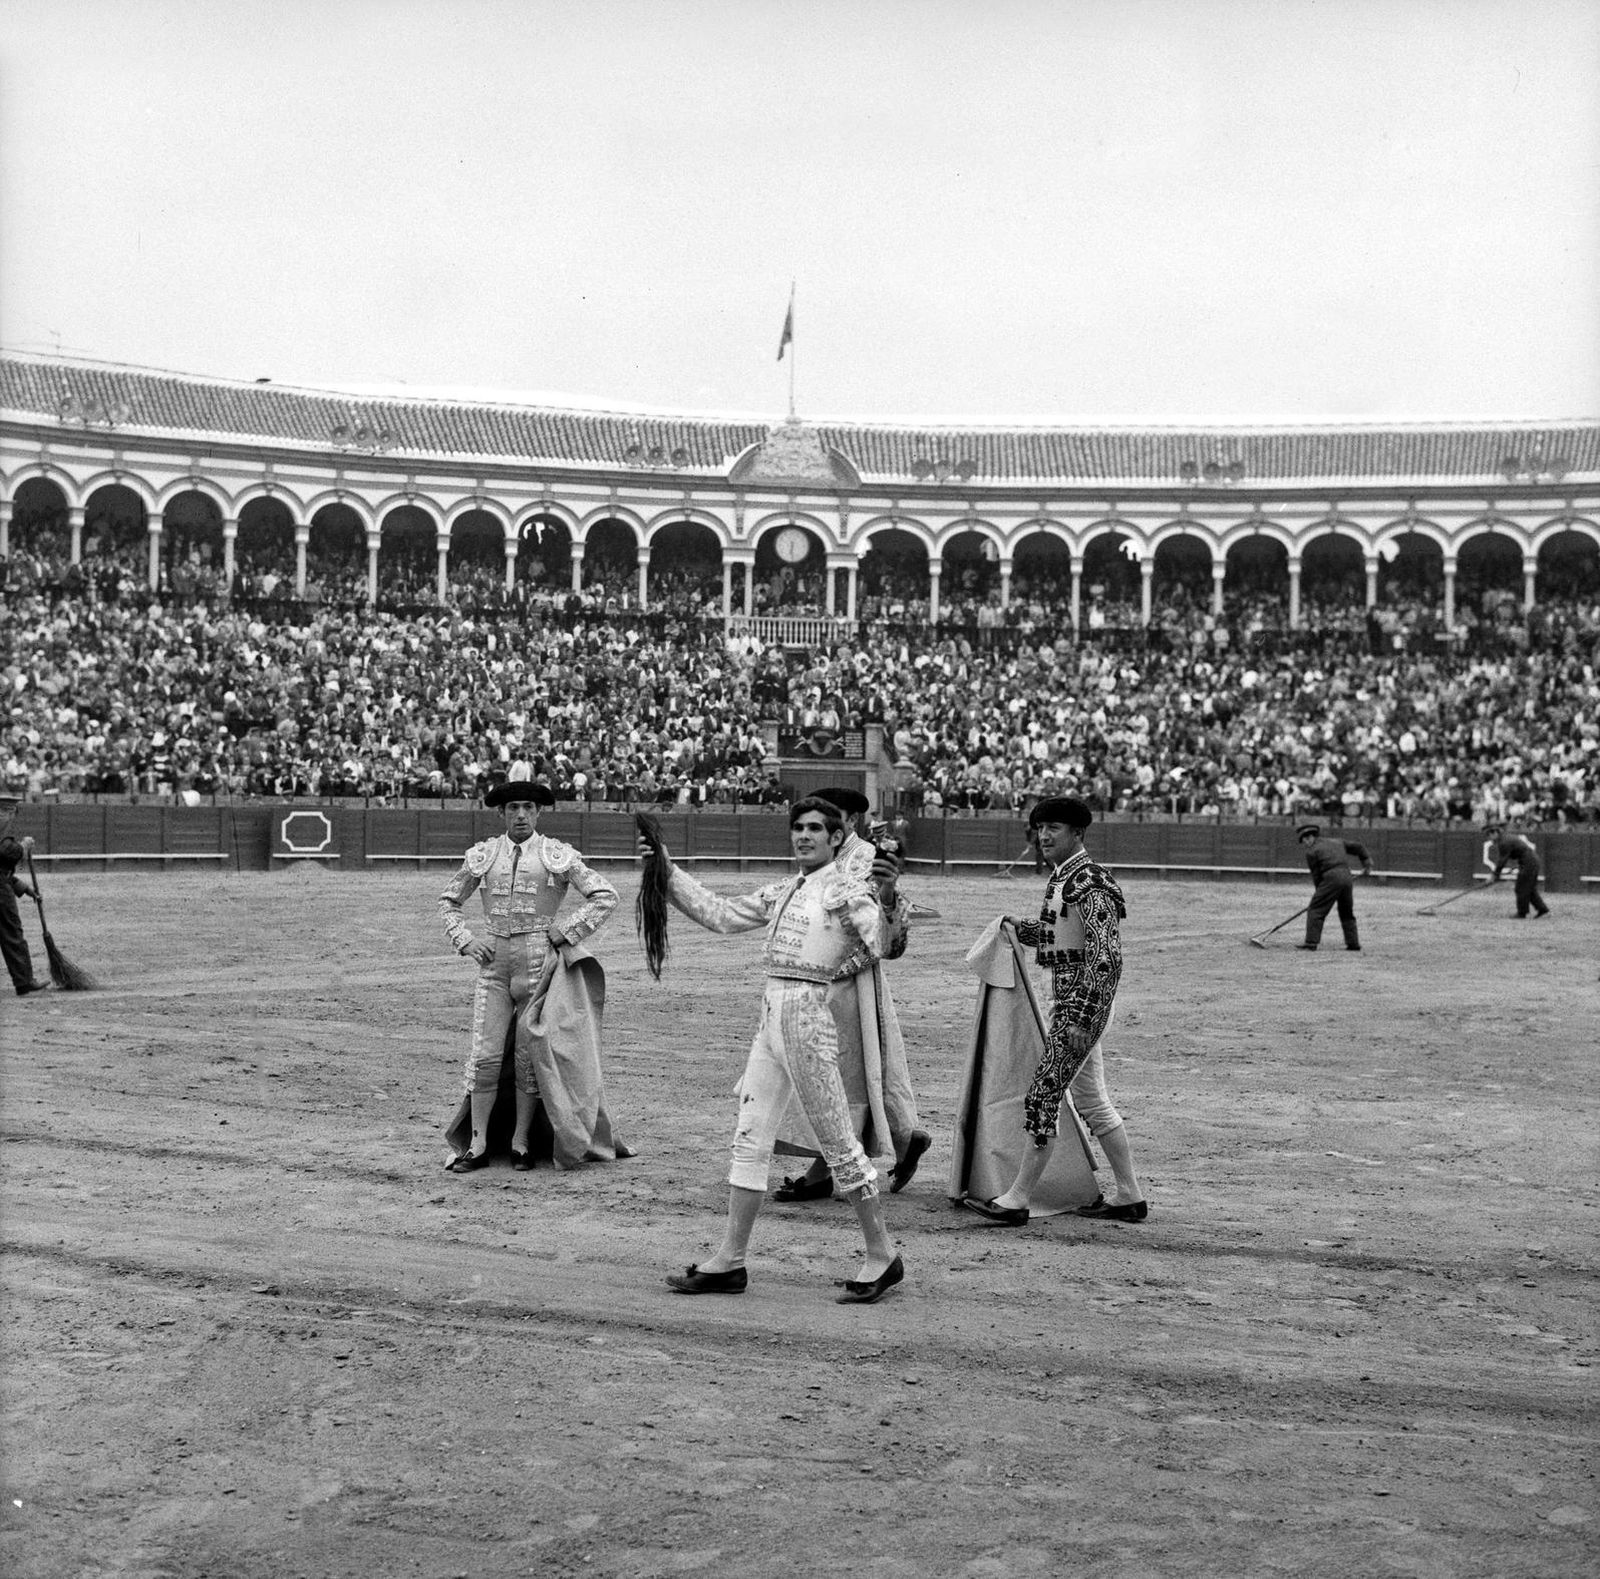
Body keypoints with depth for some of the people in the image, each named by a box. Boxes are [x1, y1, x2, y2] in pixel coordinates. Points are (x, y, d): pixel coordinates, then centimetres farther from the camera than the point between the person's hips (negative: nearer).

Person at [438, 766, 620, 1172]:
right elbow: (448, 902, 19)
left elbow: (606, 896, 1)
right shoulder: (483, 854, 9)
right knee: (484, 1055, -3)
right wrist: (466, 940, 4)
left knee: (530, 1055, 2)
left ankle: (521, 1143, 13)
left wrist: (566, 932, -5)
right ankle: (478, 1145, 5)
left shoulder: (557, 855, 2)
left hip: (539, 960, -2)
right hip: (493, 961, 2)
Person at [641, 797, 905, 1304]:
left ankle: (882, 1256, 10)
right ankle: (729, 1262, 14)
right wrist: (669, 872, 16)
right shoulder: (782, 892, 17)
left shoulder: (846, 890, -6)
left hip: (809, 1018, -8)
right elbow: (720, 914, 19)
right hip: (770, 1015, 8)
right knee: (750, 1139, 8)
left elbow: (883, 940, -17)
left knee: (838, 1143, -2)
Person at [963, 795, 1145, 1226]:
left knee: (1043, 1096, -8)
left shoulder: (1089, 884, -17)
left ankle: (1017, 1200, -3)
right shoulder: (1060, 878, 13)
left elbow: (1107, 957, -22)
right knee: (1091, 1100, 14)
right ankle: (1129, 1197, 21)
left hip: (1083, 1003, -10)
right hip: (1068, 1002, 10)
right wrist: (1021, 929, 8)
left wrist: (1084, 1020, -25)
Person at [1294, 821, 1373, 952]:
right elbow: (1359, 847, 26)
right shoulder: (1337, 842, 23)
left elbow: (1316, 875, 4)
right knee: (1347, 913, 18)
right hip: (1347, 878, 7)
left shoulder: (1311, 852, 5)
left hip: (1331, 879, -7)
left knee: (1315, 910, -2)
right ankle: (1354, 945, 17)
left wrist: (1320, 891, 13)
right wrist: (1366, 864, 32)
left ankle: (1311, 943, -8)